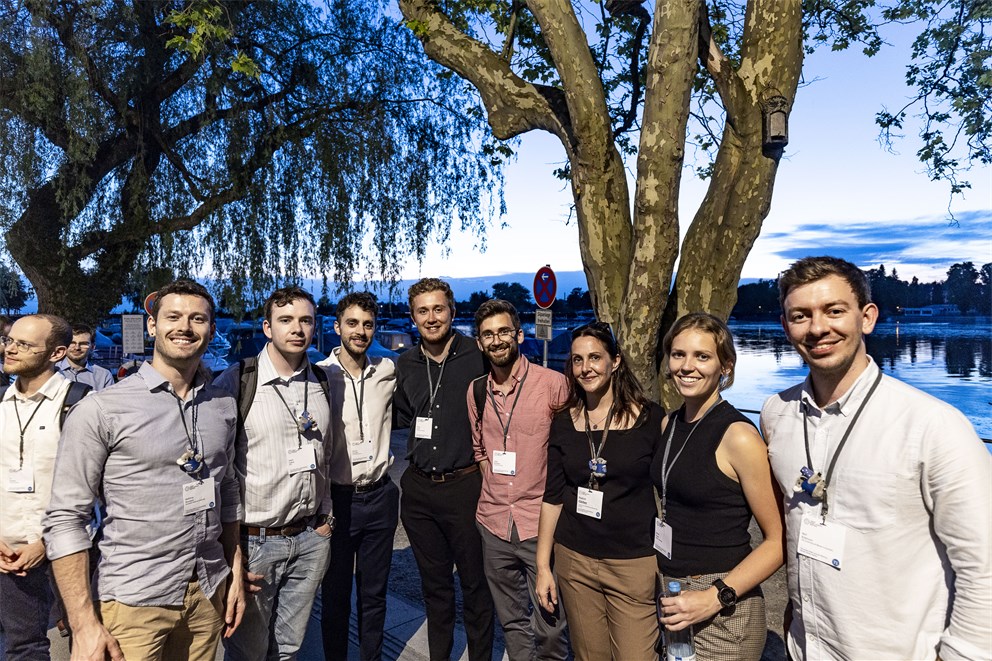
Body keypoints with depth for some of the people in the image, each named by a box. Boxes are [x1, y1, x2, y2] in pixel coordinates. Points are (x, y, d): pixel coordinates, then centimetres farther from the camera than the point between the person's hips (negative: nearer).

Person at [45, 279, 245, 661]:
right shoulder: (101, 410, -11)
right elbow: (65, 519, -10)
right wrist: (84, 624, -13)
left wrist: (235, 572, 10)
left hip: (210, 593, 5)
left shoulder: (224, 407, 3)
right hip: (133, 601, -4)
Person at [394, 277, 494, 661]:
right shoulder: (404, 365, 5)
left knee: (475, 583, 12)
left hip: (465, 485, -4)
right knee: (434, 583, 20)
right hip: (418, 489, 4)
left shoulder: (478, 358, -10)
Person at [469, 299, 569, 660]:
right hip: (494, 524, 4)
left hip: (542, 524, -4)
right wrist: (494, 493, 9)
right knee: (512, 621, 19)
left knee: (550, 625, 6)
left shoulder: (554, 383, -11)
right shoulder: (476, 390, 5)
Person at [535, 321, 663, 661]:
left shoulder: (650, 418, -7)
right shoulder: (564, 422, 2)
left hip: (635, 563, -2)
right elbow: (552, 496, 6)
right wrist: (542, 565, 6)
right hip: (574, 560, 3)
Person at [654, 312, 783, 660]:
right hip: (672, 597, 6)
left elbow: (779, 540, -13)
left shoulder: (738, 436, -16)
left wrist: (717, 597, -21)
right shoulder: (669, 424, 3)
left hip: (723, 609, -6)